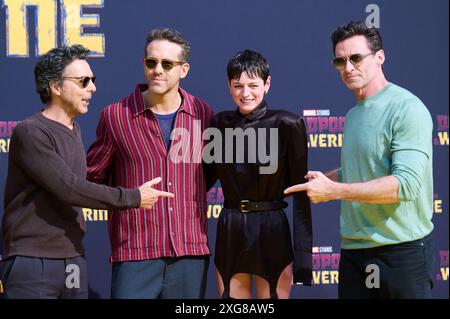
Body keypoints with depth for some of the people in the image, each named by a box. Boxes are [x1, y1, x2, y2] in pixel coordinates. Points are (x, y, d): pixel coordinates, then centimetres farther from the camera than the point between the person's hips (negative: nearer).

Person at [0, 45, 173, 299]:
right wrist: (134, 198, -13)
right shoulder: (29, 133, -12)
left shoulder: (74, 130, 15)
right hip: (33, 262, -7)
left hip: (74, 260, 7)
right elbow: (68, 189, -18)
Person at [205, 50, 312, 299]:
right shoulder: (219, 124, 5)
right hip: (229, 232, 4)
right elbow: (206, 177, 15)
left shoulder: (287, 125, -7)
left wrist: (303, 254, -12)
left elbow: (301, 193, -8)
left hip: (271, 231, -4)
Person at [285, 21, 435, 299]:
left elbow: (407, 184, -21)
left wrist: (333, 190, -22)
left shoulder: (407, 108, -12)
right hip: (354, 251, 7)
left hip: (402, 252, -7)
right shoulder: (353, 114, 15)